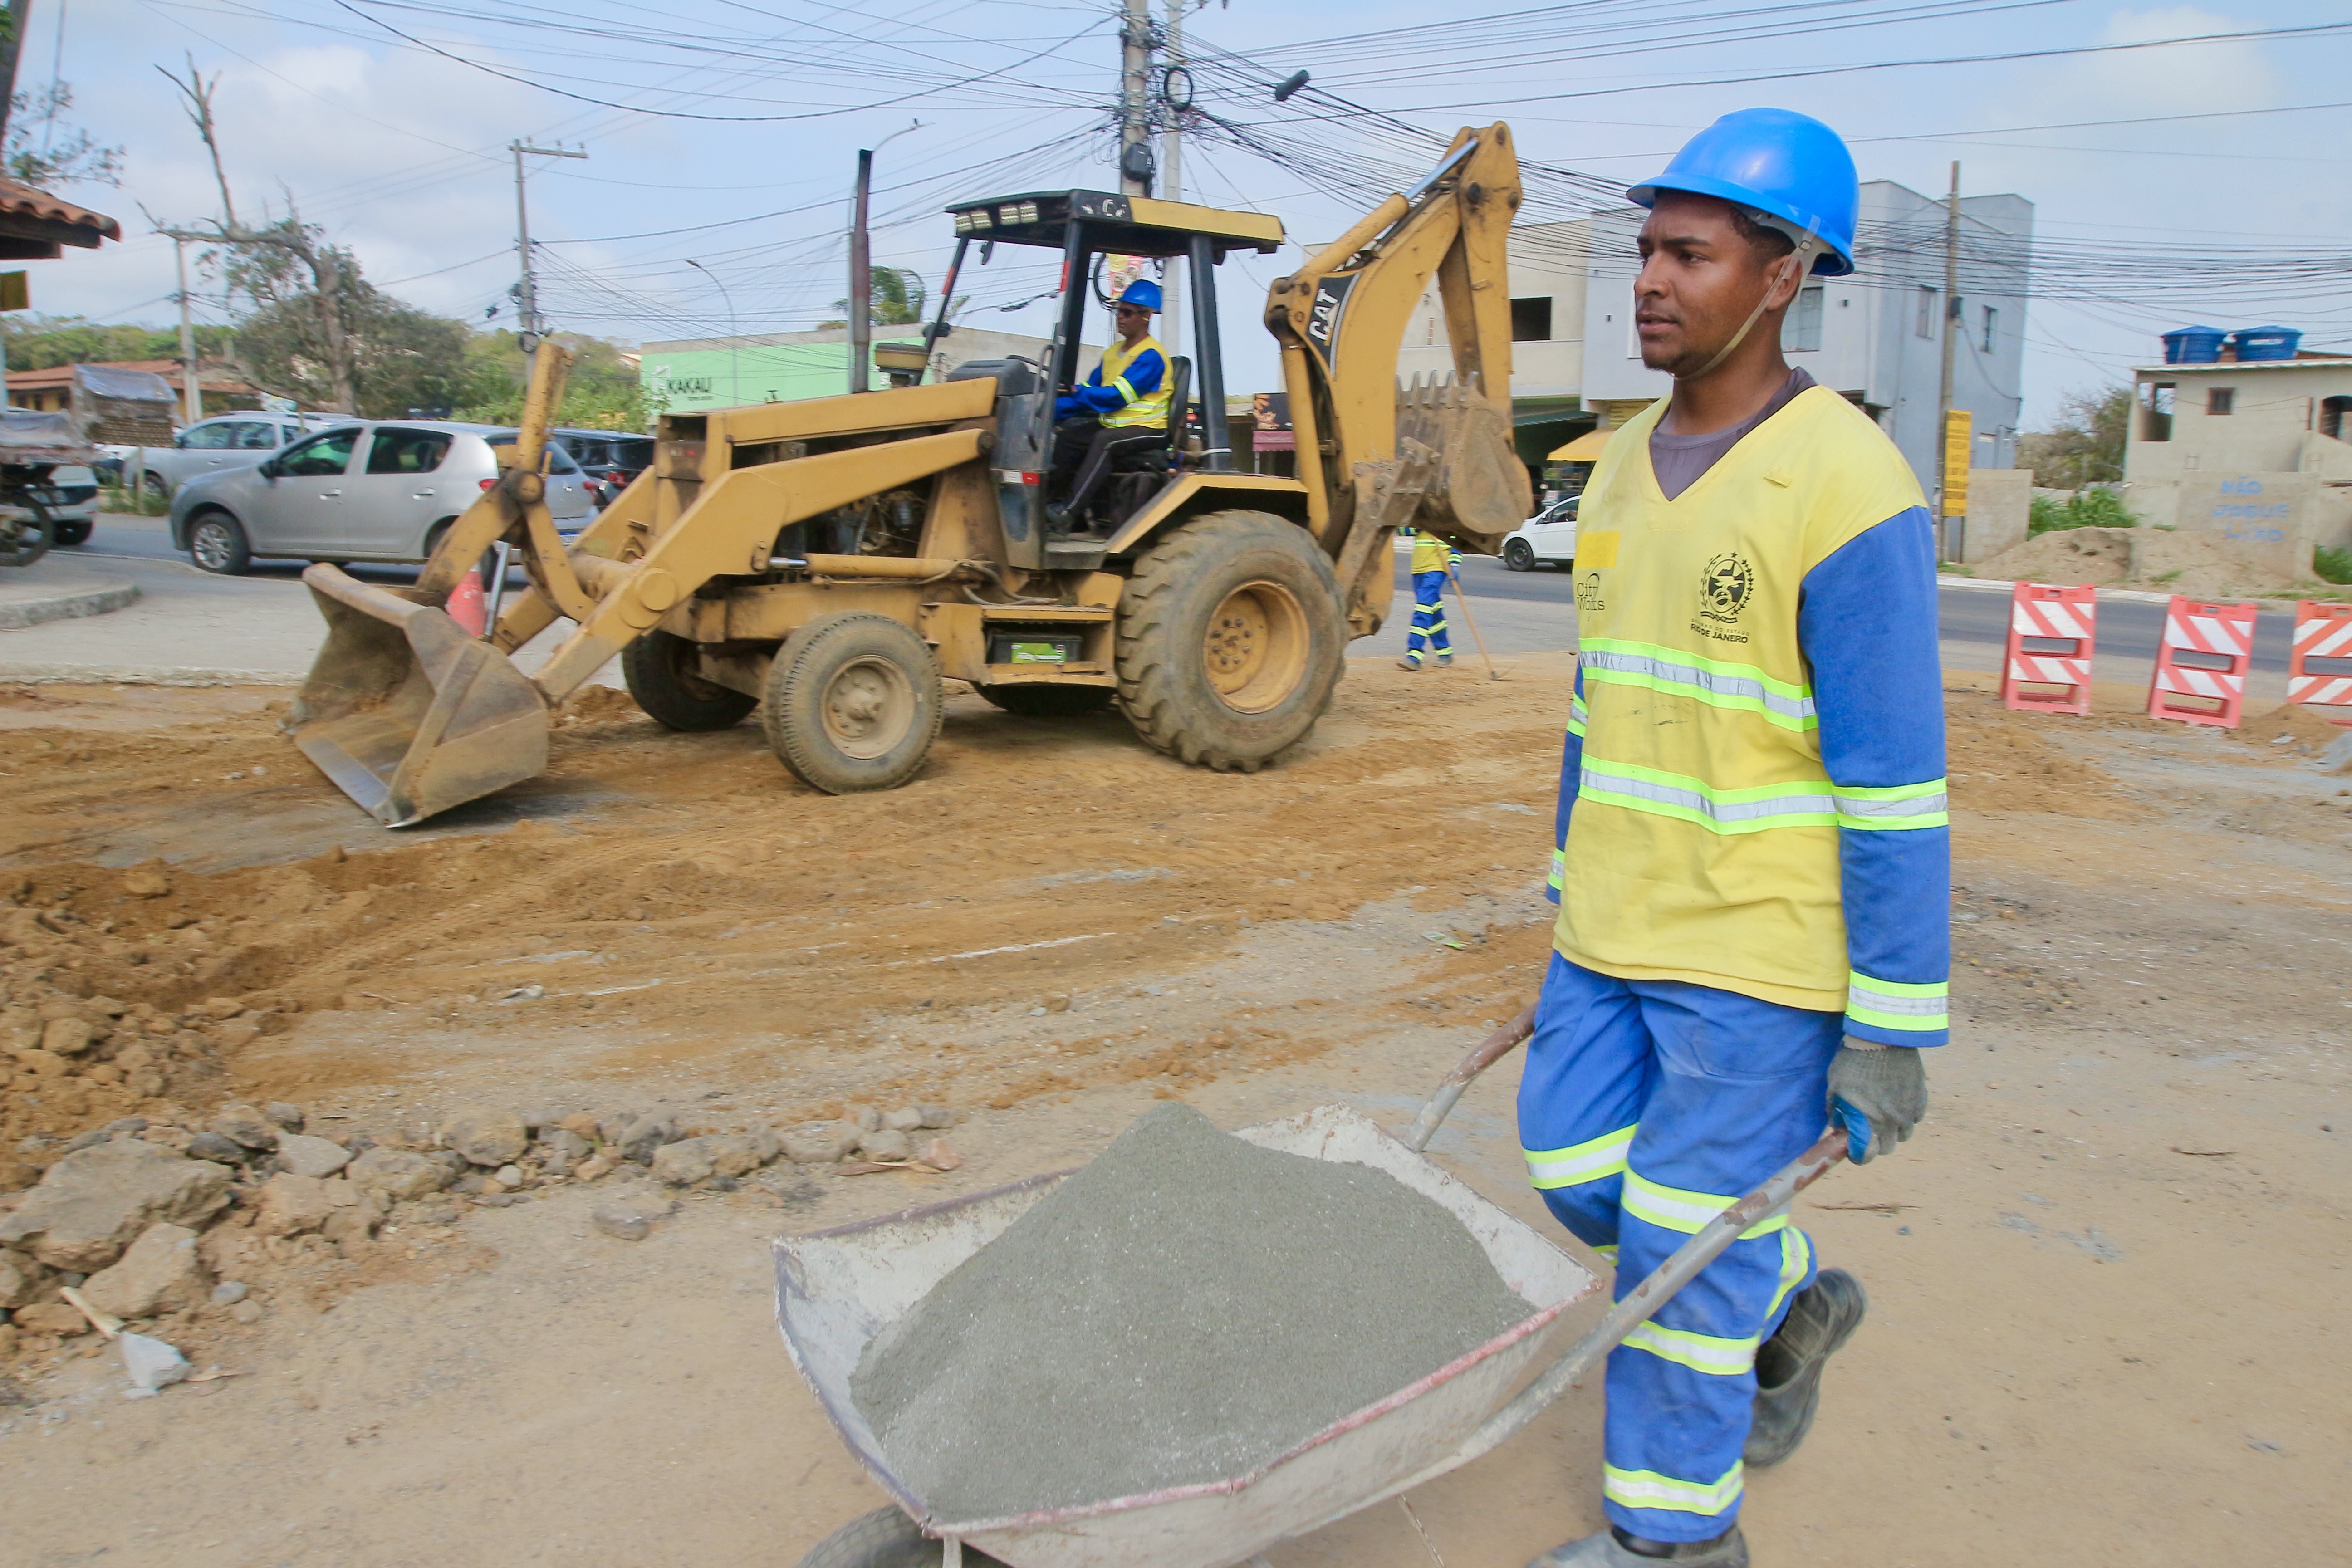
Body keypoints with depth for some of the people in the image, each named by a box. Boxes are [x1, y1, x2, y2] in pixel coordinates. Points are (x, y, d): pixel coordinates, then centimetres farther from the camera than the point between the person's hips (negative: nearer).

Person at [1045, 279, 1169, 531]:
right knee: (1064, 435, -5)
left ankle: (1070, 511, -37)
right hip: (1111, 424, 9)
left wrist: (1077, 392, -12)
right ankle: (1052, 498, -4)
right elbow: (1088, 392, 12)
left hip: (1147, 429, -9)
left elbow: (1117, 397, -21)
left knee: (1105, 441, -34)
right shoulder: (1114, 352, 14)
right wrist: (1052, 411, -1)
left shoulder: (1151, 356, -13)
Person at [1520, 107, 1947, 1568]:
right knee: (1578, 1173, 15)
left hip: (1765, 950, -7)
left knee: (1685, 1241, 3)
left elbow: (1895, 782, -18)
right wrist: (1573, 910, 18)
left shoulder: (1848, 487, -18)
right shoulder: (1631, 465, 7)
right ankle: (1792, 1300, 42)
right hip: (1618, 931, 8)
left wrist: (1892, 1033, -16)